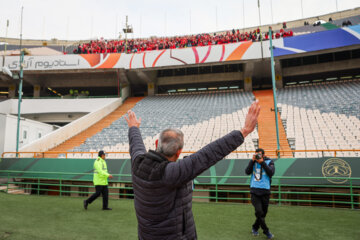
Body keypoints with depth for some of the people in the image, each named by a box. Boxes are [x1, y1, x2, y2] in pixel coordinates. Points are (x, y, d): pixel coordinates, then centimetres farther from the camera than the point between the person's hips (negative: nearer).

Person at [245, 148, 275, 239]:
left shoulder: (269, 162, 3)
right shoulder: (253, 162, 6)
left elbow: (271, 173, -12)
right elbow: (247, 172, -6)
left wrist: (262, 162, -15)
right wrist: (252, 161, -11)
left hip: (265, 191, 1)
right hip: (254, 191, -1)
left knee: (263, 213, 9)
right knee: (259, 211, -13)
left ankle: (255, 228, 32)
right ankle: (266, 231, 6)